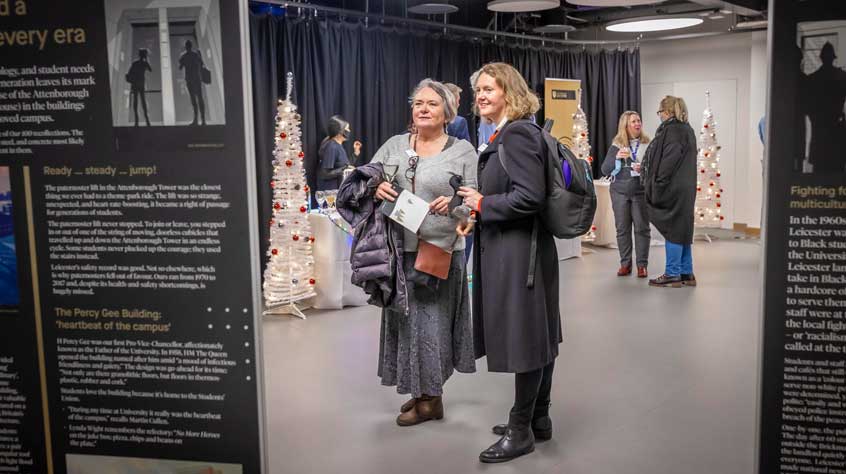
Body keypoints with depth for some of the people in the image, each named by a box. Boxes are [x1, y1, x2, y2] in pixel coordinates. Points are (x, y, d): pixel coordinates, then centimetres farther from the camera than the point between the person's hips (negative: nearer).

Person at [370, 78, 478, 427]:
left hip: (440, 250, -4)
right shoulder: (394, 146, 11)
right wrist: (375, 188, -11)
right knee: (404, 317, 9)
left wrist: (455, 203, -22)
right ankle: (420, 389, 27)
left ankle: (430, 398, 17)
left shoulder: (463, 150, 1)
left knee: (432, 319, 2)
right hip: (400, 248, 4)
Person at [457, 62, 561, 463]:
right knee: (537, 337, 16)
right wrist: (479, 215, 8)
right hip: (511, 250, 10)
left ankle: (521, 430, 12)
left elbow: (530, 197, -24)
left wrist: (482, 203, -14)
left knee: (525, 340, 0)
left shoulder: (518, 133, -16)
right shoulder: (505, 134, 14)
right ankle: (538, 419, 28)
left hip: (520, 253, -10)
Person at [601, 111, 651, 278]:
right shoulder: (616, 145, 4)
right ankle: (625, 263, 14)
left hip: (641, 191, -1)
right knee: (622, 228, 5)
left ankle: (642, 264, 8)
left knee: (642, 228, 0)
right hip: (620, 191, 1)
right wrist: (616, 157, -16)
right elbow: (605, 170, 0)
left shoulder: (647, 144, 1)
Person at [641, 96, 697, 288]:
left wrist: (656, 186, -15)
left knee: (672, 230, -2)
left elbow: (668, 162, -20)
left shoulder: (671, 130, -13)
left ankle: (672, 274, 4)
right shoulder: (687, 130, 15)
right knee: (682, 229, 13)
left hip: (673, 190, -9)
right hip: (685, 190, 9)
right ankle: (686, 274, 19)